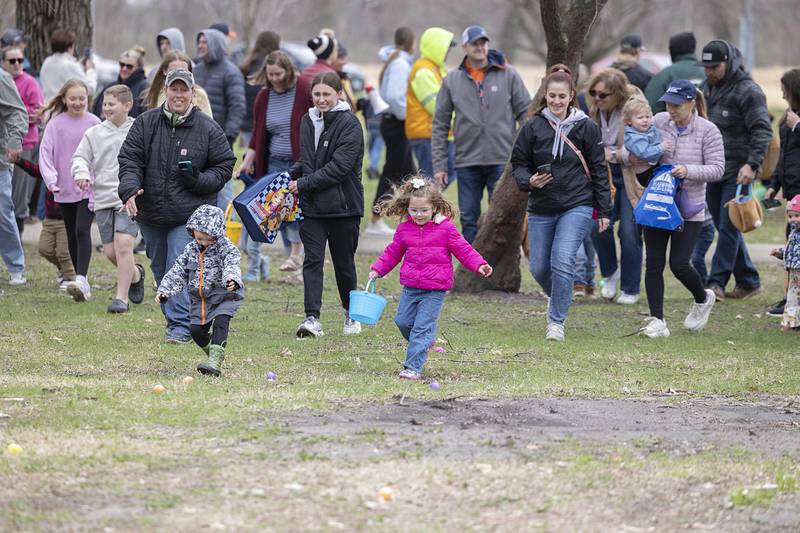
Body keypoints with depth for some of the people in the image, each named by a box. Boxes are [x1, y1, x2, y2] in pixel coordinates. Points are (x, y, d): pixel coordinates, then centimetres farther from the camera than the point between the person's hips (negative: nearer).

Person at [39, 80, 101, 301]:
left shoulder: (94, 123, -3)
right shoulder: (56, 123, 0)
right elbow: (45, 151, -3)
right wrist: (50, 178, -16)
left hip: (89, 188, -3)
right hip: (65, 189, 3)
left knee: (82, 230, -18)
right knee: (72, 235, 10)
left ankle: (82, 279, -25)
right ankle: (82, 283, 20)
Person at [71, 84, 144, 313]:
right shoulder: (94, 133, 7)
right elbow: (80, 157, 6)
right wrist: (81, 172, -15)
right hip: (103, 198, 4)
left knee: (123, 243, -17)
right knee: (110, 251, 4)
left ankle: (122, 297, -12)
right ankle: (135, 274, 35)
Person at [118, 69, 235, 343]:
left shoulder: (208, 129, -3)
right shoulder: (145, 123, 1)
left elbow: (224, 165, 5)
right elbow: (129, 160, -3)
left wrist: (200, 181, -14)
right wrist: (129, 190, -20)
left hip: (189, 215, -4)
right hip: (150, 213, 4)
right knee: (160, 270, 15)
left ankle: (181, 326, -11)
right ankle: (174, 318, 29)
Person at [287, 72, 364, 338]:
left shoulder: (349, 124, -10)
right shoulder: (308, 121, 10)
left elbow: (340, 166, -17)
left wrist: (304, 184, -17)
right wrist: (291, 175, 2)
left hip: (343, 205, -4)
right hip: (312, 206, 4)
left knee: (343, 262, 8)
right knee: (312, 259, -7)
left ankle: (351, 312, 29)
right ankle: (312, 318, -13)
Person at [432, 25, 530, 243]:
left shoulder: (508, 75, 3)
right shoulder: (452, 81, 7)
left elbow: (526, 112, 4)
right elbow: (440, 125, 9)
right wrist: (439, 165, 3)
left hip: (502, 161, -2)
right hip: (467, 162, 2)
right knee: (469, 220, 5)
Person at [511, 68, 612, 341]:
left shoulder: (586, 127, -1)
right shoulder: (533, 127, 0)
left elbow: (599, 169, 5)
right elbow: (518, 163, 8)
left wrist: (604, 211, 3)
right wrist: (529, 181, -15)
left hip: (577, 206, -2)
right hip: (541, 208, 3)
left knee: (562, 261, -18)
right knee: (539, 268, 7)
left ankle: (556, 321, -4)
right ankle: (558, 297, 41)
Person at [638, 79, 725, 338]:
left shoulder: (708, 131, -9)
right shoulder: (659, 122, 1)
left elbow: (717, 169, -10)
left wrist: (689, 171, -24)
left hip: (688, 209, -4)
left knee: (679, 264, -7)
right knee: (654, 263, 1)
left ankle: (703, 299, 25)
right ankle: (657, 321, 8)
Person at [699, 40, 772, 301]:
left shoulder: (748, 91, -11)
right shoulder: (705, 88, 12)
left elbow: (762, 130, -14)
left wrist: (752, 164, -24)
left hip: (737, 172, -8)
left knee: (728, 228, -9)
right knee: (725, 228, 10)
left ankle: (716, 283, -9)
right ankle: (749, 281, 19)